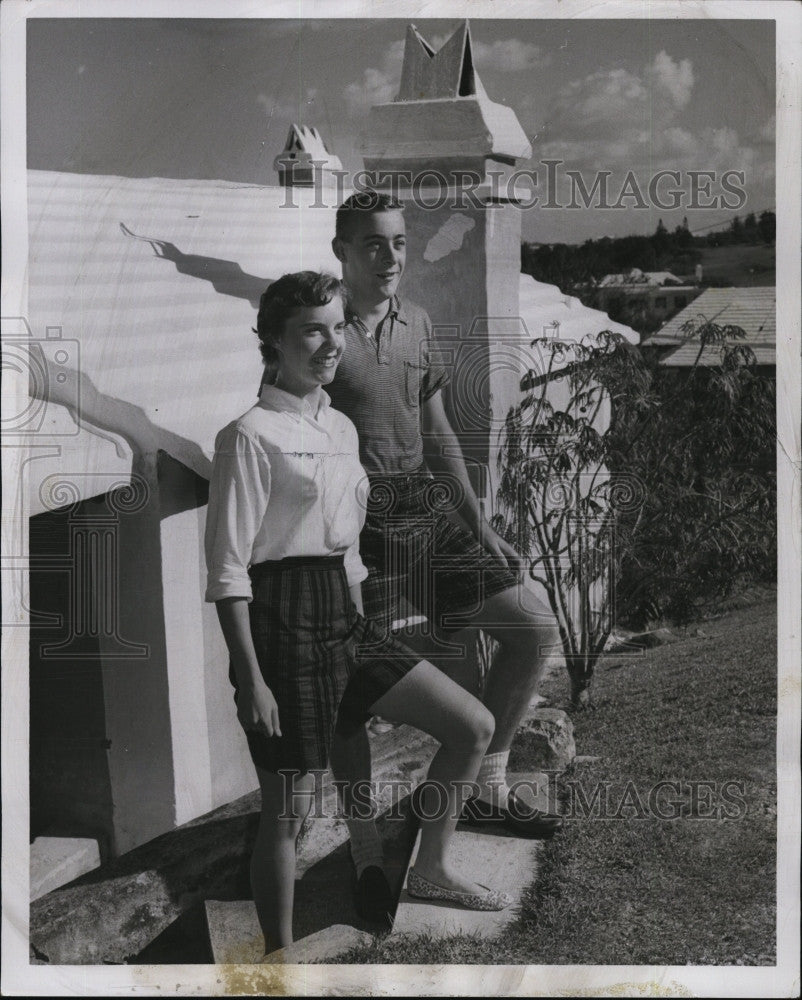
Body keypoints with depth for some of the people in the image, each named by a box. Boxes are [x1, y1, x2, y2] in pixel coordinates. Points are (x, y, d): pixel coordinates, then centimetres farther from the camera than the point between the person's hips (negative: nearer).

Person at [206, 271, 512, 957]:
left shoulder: (342, 428, 13)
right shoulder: (251, 435, -11)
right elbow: (228, 569, -13)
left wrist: (365, 645, 20)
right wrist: (251, 678, -16)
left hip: (346, 615, 8)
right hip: (284, 618, -8)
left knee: (474, 726, 8)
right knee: (288, 809, 0)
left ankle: (431, 868, 27)